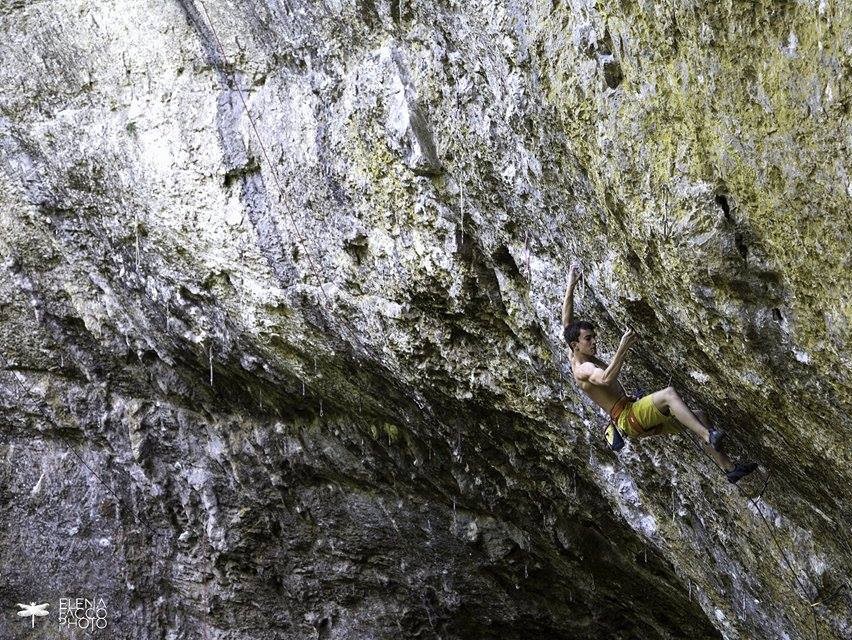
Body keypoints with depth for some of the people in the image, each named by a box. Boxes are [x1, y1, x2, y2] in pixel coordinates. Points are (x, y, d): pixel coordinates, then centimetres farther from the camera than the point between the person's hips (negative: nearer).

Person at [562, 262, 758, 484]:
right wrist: (622, 349, -42)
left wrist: (571, 285, 20)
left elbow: (567, 320, 22)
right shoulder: (582, 369, -12)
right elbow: (606, 378, -34)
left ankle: (729, 468, -5)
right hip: (627, 418, -10)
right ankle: (708, 436, -42)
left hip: (635, 417, 10)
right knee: (669, 392, -32)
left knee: (699, 416, -1)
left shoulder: (581, 356, 16)